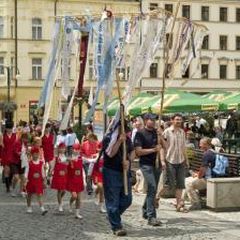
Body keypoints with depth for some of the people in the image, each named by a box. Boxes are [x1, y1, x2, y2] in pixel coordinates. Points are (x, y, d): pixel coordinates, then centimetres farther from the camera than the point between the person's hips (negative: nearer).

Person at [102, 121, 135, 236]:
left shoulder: (127, 139, 10)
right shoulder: (108, 138, -10)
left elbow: (132, 152, 13)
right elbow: (110, 153, -21)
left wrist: (128, 160, -8)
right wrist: (119, 141, -26)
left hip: (125, 172, 7)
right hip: (111, 173, -7)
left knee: (127, 200, 11)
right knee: (113, 201, -2)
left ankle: (113, 217, 33)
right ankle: (116, 227, 5)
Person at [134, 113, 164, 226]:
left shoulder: (156, 132, 13)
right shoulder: (140, 133, -5)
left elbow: (161, 147, 8)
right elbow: (138, 151, -10)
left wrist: (162, 160, -7)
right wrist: (153, 149, -12)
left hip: (156, 164, 6)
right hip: (146, 164, -6)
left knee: (152, 189, 12)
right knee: (152, 188, -16)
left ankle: (145, 211, 30)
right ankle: (151, 216, -15)